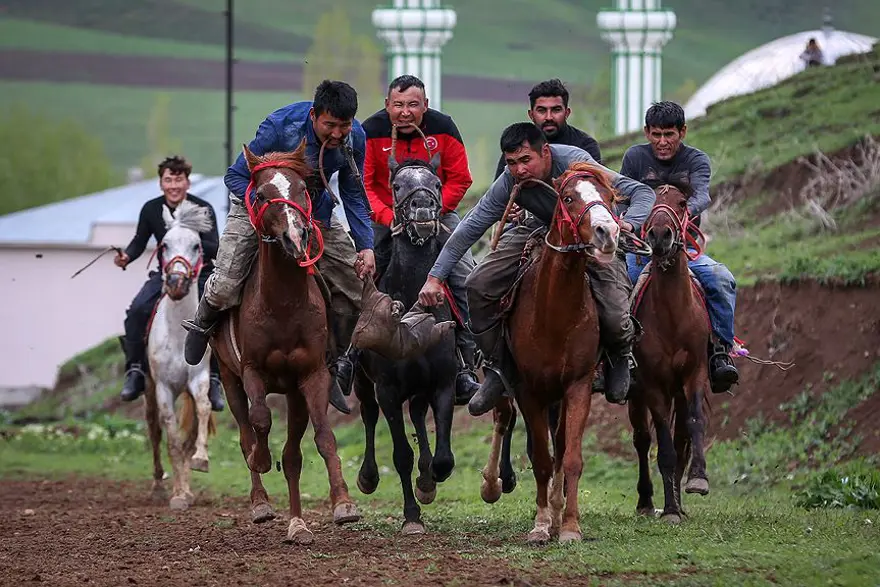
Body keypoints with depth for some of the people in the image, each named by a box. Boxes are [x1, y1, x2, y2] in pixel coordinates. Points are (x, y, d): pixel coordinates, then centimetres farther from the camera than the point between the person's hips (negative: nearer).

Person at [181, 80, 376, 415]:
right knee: (225, 286, -18)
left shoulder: (355, 138, -18)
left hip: (316, 211, 4)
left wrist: (367, 246, -16)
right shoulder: (280, 126, -31)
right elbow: (235, 176, -21)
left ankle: (329, 368, 11)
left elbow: (353, 195, -4)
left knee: (354, 287, -6)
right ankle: (203, 325, 20)